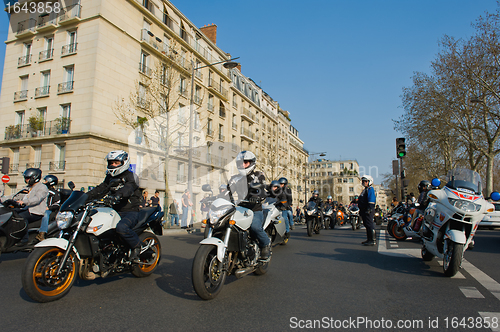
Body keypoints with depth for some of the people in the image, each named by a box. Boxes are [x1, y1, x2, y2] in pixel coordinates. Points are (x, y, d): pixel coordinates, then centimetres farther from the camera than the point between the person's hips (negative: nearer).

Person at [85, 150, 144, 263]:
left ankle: (137, 246, -11)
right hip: (115, 211, 8)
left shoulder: (131, 176, -6)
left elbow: (128, 188, -27)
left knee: (121, 227, -35)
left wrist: (118, 195, -48)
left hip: (131, 212, -8)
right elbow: (100, 190, 12)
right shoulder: (110, 177, 19)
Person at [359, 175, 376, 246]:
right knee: (367, 225, 13)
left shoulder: (370, 189, -8)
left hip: (368, 211, -10)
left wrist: (369, 209, -24)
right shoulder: (365, 190, 22)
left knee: (370, 225, -10)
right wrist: (361, 210, 24)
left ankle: (372, 240, -7)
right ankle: (369, 239, 20)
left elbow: (371, 200, -18)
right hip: (364, 210, 10)